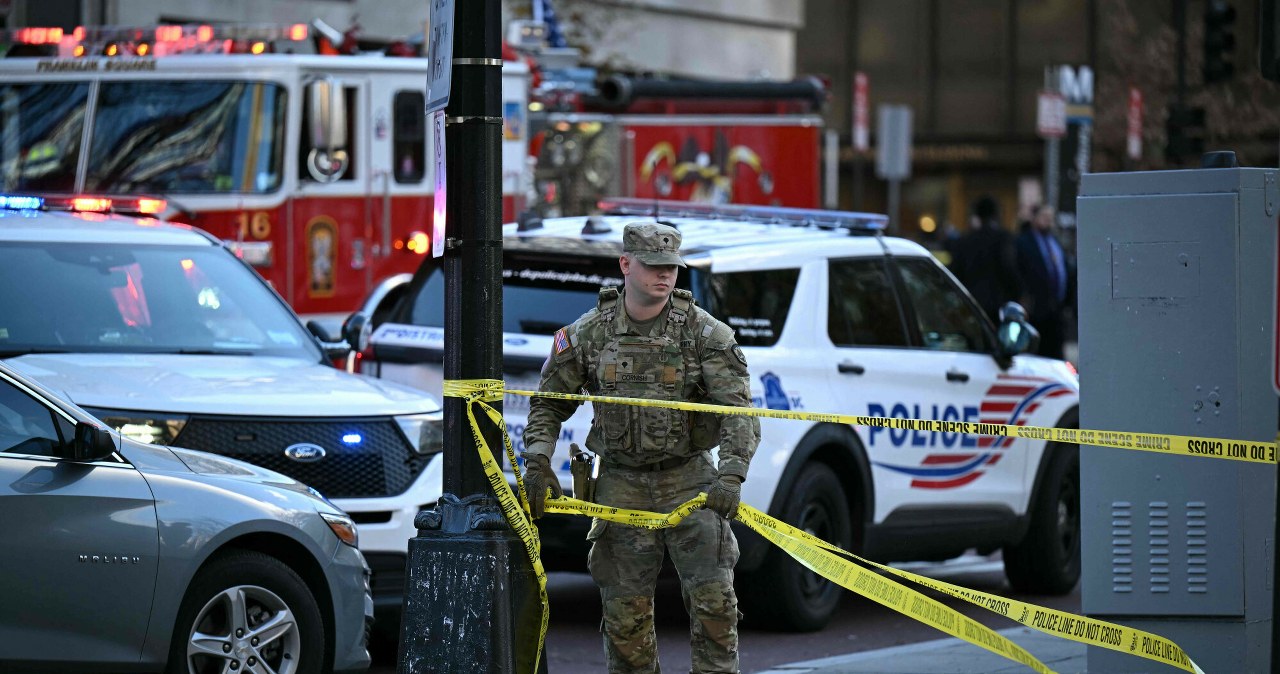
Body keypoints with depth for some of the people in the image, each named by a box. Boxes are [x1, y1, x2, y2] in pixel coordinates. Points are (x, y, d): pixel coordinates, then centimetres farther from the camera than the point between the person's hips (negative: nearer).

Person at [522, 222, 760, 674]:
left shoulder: (704, 332, -6)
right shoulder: (588, 333, 1)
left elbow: (739, 409, -11)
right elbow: (548, 404, 12)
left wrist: (731, 477, -25)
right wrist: (538, 463, -3)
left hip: (689, 480, -1)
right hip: (621, 484, 1)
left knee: (713, 595, -10)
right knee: (624, 610, 2)